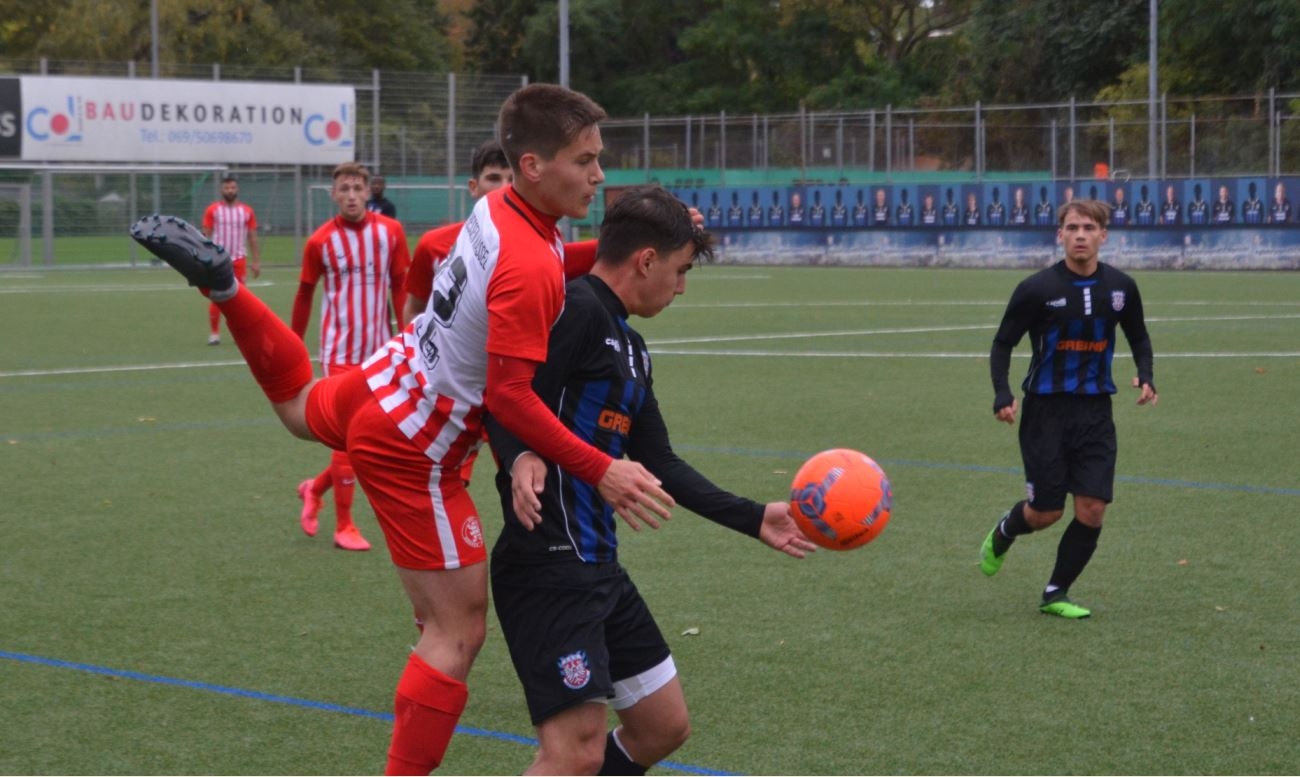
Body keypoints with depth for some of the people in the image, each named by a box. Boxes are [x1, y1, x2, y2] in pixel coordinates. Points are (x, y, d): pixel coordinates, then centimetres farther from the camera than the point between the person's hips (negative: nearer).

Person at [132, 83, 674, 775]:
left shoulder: (496, 207, -6)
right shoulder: (530, 268, -31)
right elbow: (510, 398, -32)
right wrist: (601, 472, -33)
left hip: (380, 386, 9)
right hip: (414, 452, -9)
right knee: (457, 633, -5)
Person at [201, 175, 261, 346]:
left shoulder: (247, 211, 7)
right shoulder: (213, 210, 2)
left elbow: (253, 238, 10)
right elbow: (206, 236, 3)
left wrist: (256, 262, 4)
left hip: (239, 260, 2)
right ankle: (214, 334, 2)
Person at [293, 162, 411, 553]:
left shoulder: (390, 232, -1)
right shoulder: (320, 241, -4)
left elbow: (402, 287, 3)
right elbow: (305, 294, 6)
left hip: (380, 353, 3)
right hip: (340, 352, -3)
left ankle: (315, 488, 31)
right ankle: (344, 526, 6)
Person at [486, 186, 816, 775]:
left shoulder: (630, 347, 18)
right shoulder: (576, 310, -11)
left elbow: (659, 465, 22)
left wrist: (755, 520, 22)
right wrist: (519, 459, -39)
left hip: (599, 565, 10)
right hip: (548, 566, -10)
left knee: (662, 727, 16)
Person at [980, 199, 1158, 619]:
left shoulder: (1121, 287, 0)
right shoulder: (1036, 288, -11)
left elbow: (1138, 337, 17)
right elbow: (1003, 344, -2)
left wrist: (1145, 375, -2)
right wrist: (1002, 394, -16)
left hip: (1095, 411, 3)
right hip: (1045, 411, -3)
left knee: (1092, 511, -5)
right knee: (1046, 512, 0)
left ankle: (1055, 594, 13)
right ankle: (1003, 533, 36)